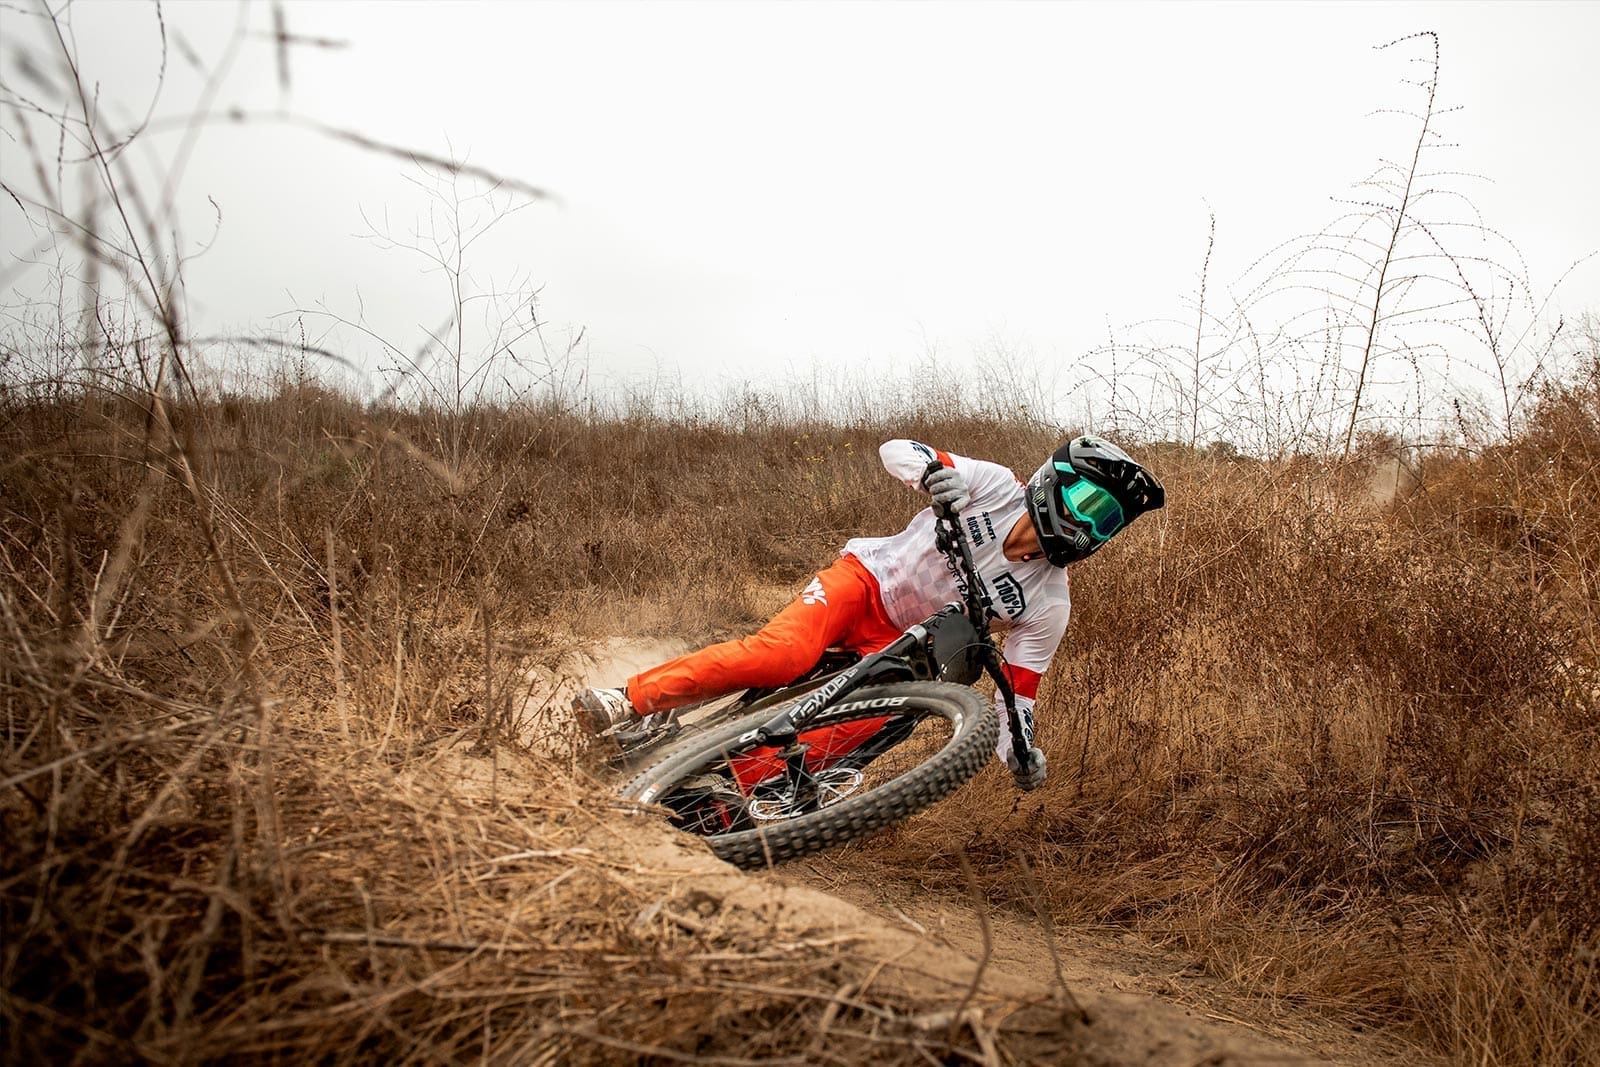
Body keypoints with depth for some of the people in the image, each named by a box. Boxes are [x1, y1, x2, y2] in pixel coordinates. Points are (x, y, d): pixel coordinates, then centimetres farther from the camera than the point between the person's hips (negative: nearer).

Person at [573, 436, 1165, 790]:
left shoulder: (1048, 604, -5)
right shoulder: (994, 484, -9)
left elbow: (1018, 688, -1)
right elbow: (893, 450, -13)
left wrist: (1021, 750, -19)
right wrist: (932, 469, -35)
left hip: (900, 647, 2)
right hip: (865, 577, -2)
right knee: (782, 652, -29)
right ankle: (629, 699, -23)